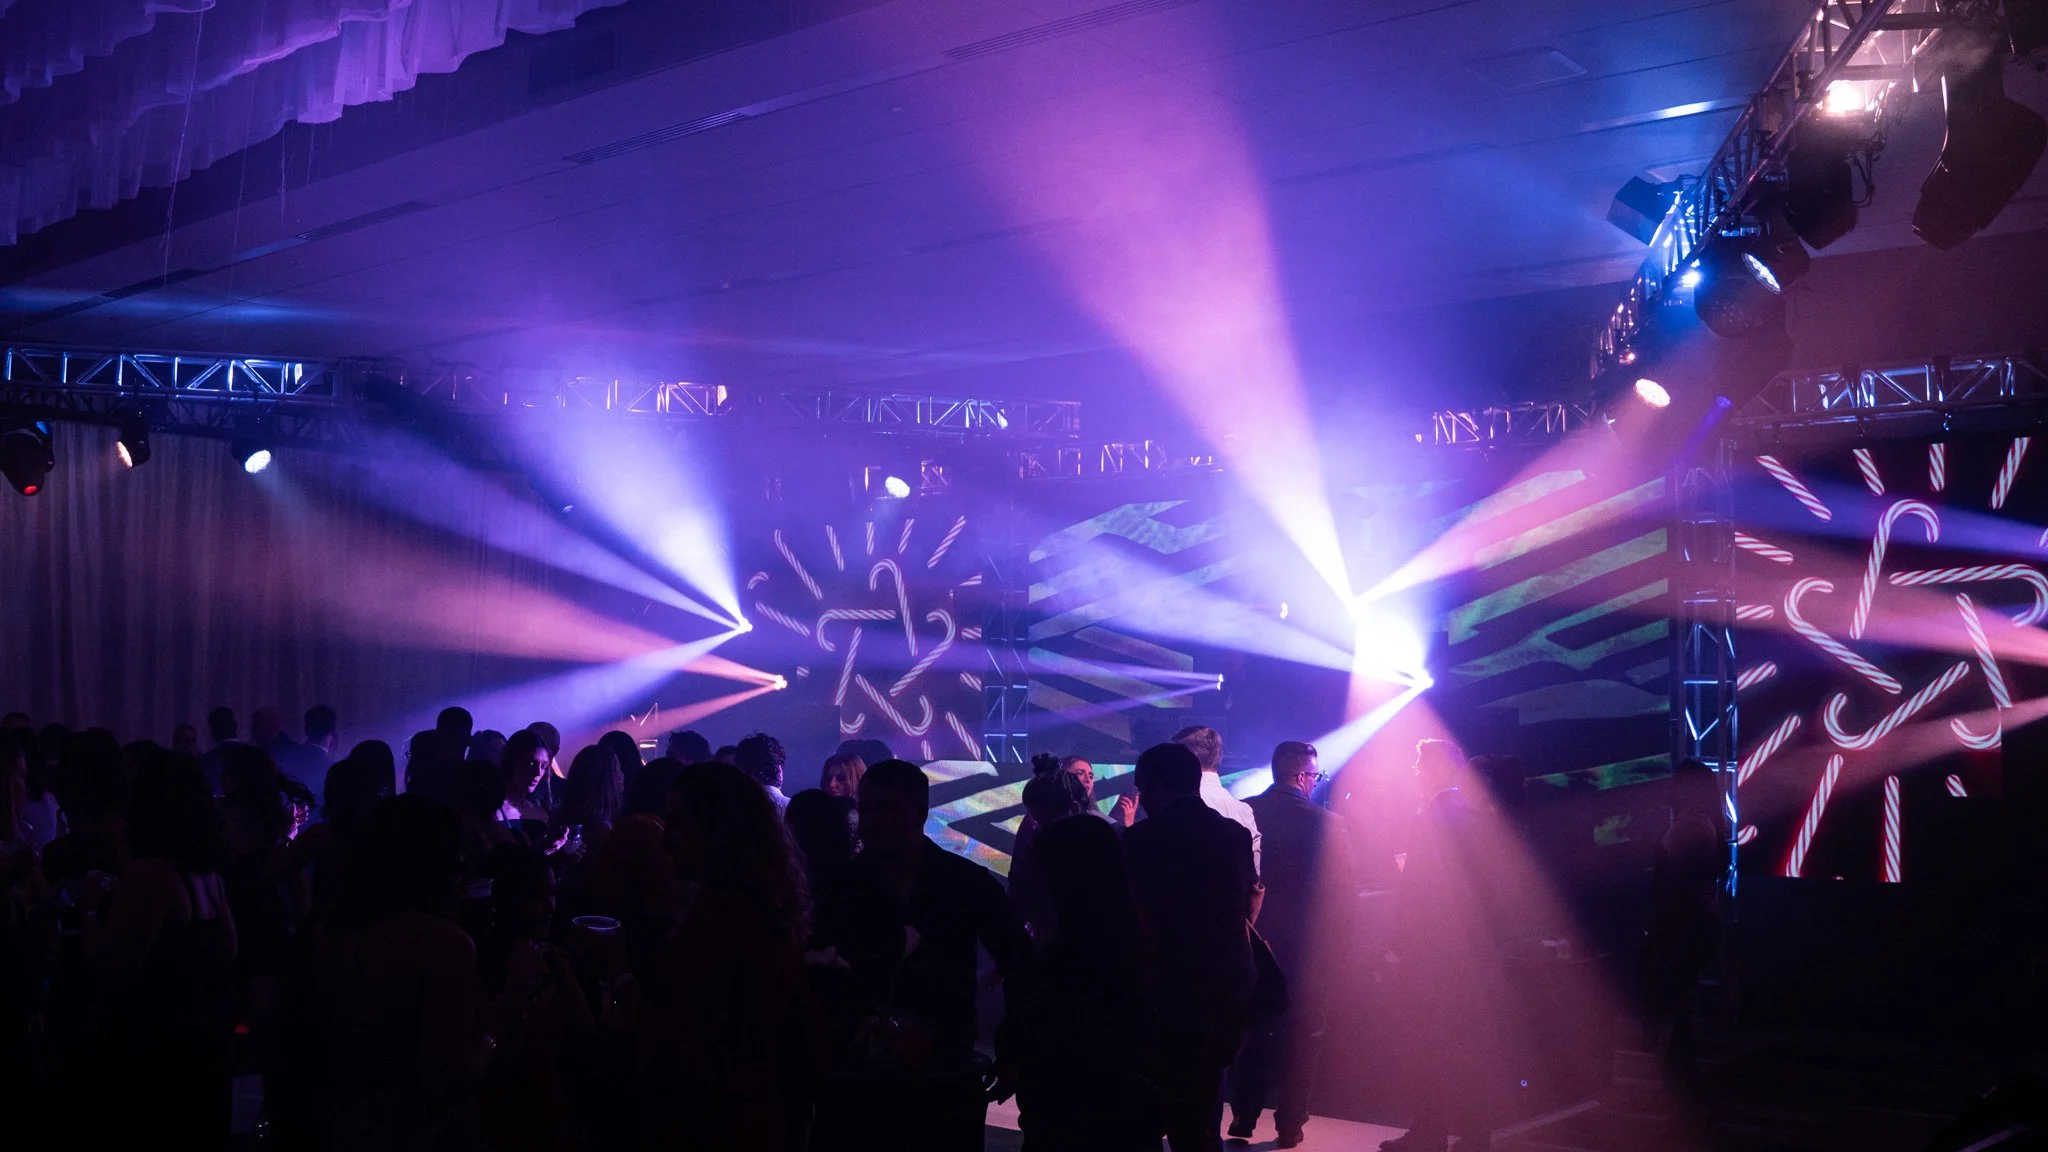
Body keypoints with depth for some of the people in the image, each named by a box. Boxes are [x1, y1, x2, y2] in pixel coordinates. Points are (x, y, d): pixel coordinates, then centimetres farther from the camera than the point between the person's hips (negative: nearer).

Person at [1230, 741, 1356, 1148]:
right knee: (1299, 1036, 8)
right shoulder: (1325, 822, -14)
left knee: (1251, 1030, 16)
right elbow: (1344, 890, -11)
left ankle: (1243, 1118, 20)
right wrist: (1330, 936, 5)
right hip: (1306, 944, -3)